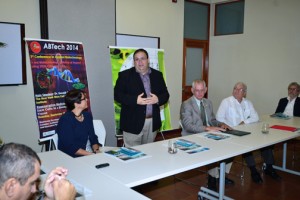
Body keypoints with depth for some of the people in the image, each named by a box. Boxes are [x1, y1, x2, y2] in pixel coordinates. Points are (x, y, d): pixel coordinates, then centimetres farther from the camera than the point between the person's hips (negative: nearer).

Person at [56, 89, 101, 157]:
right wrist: (92, 155, -20)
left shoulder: (87, 116, 9)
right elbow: (70, 147, -16)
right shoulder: (65, 120, -12)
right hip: (73, 157, -6)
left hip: (91, 153, 6)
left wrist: (96, 150, -7)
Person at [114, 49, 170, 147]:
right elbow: (117, 94, -7)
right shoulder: (125, 75, 0)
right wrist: (135, 100, -20)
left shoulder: (157, 75, 9)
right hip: (133, 122, -3)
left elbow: (165, 94, 9)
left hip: (153, 122, 4)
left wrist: (158, 99, -13)